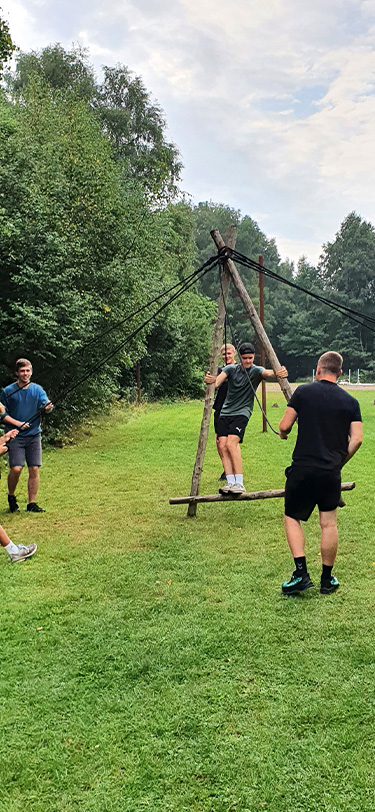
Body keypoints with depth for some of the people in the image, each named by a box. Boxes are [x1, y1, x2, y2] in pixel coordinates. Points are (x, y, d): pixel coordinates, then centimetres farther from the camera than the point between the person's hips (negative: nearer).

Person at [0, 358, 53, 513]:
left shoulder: (37, 389, 4)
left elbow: (45, 404, -9)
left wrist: (48, 407, -33)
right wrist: (18, 423, -13)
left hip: (34, 435, 2)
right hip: (16, 436, -2)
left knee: (34, 469, 1)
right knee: (16, 469, -11)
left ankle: (32, 503, 13)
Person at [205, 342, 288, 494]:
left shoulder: (256, 371, -4)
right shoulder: (231, 369, 6)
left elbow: (268, 374, -26)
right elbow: (217, 381, -8)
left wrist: (278, 374, -49)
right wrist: (211, 380, -33)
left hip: (241, 413, -4)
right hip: (225, 412, 4)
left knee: (231, 443, -21)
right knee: (222, 445, -9)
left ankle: (239, 483, -17)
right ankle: (230, 482, -5)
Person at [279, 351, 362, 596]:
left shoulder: (303, 392, -2)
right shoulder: (351, 402, 5)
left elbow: (284, 426, -3)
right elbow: (357, 439, -2)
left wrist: (283, 434, 20)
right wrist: (340, 461, 13)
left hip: (303, 468, -2)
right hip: (332, 473, 2)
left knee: (293, 518, 11)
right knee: (329, 524, 12)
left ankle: (301, 573, 1)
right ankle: (327, 579, 19)